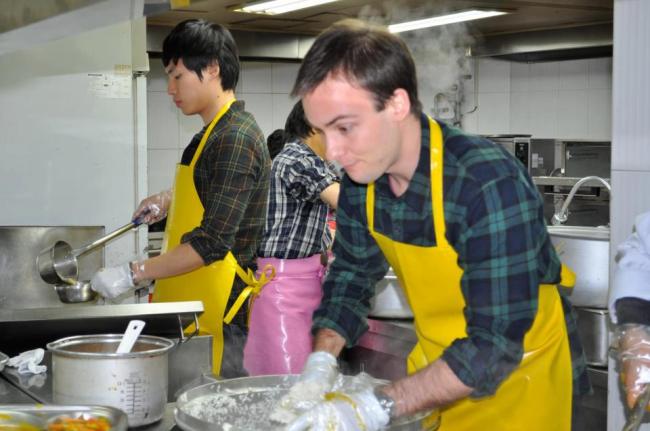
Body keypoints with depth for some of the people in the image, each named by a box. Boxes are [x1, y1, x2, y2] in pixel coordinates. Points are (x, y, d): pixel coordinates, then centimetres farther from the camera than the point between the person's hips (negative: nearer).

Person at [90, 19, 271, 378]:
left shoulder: (235, 139, -17)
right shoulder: (213, 132, 13)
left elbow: (212, 242, -23)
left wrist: (133, 274, -23)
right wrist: (169, 200, 17)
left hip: (220, 311, -9)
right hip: (192, 306, 9)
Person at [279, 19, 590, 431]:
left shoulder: (490, 184, -31)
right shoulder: (359, 178, -11)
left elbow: (496, 343, -31)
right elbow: (351, 273, 4)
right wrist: (321, 362, -12)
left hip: (520, 370, -5)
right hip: (436, 364, 5)